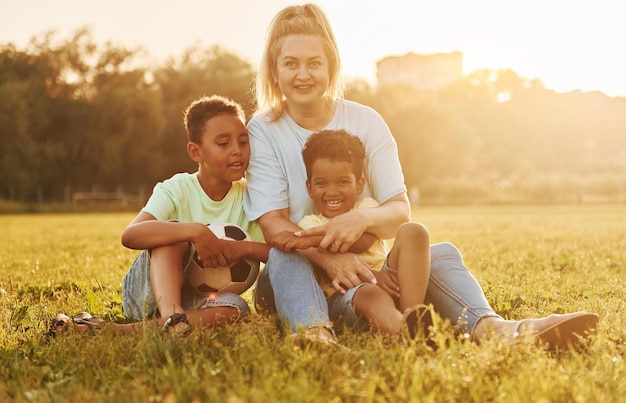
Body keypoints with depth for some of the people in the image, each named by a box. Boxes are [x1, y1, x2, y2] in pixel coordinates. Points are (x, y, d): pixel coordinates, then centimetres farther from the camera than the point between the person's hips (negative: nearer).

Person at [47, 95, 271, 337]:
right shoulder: (177, 189, -14)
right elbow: (130, 235, -32)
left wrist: (244, 248, -31)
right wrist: (195, 231, -43)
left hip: (194, 302, 3)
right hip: (145, 294, -2)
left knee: (235, 307, -32)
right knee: (173, 229, -29)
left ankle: (125, 330, -33)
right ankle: (171, 318, -47)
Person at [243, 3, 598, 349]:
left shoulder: (366, 121, 1)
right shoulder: (263, 130, -4)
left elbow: (401, 211, -5)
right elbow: (272, 222, -14)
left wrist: (364, 218, -30)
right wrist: (326, 258, -33)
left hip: (365, 270, 2)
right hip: (302, 275, -1)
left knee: (441, 253, -23)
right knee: (283, 258, -34)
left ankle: (489, 327, -49)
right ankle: (313, 334, -60)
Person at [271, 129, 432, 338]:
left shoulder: (367, 208, 13)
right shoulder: (308, 225, 9)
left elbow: (362, 241, -11)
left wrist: (313, 240, -25)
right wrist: (369, 275, -25)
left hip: (388, 281, 3)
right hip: (341, 296, -3)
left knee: (411, 231, -16)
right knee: (369, 295, -37)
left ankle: (411, 313, -35)